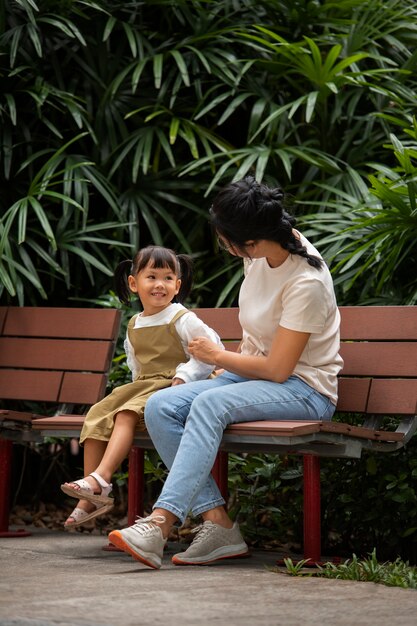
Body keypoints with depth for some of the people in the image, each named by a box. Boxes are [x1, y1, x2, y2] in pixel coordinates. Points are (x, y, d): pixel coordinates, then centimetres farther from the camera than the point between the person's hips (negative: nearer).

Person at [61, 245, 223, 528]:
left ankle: (101, 479, -38)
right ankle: (90, 499, -16)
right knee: (96, 416, -11)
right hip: (141, 387, 7)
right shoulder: (134, 326, 16)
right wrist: (138, 381, 11)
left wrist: (183, 377, -16)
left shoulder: (183, 320, -6)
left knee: (126, 415, -30)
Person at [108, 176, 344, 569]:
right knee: (159, 407, -13)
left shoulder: (306, 283, -25)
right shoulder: (260, 254, -2)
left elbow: (277, 370, -21)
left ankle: (160, 524, -42)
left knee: (209, 403, -35)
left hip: (303, 387, -8)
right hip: (258, 372, 9)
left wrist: (217, 356, -8)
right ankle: (218, 523, -21)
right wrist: (234, 362, 9)